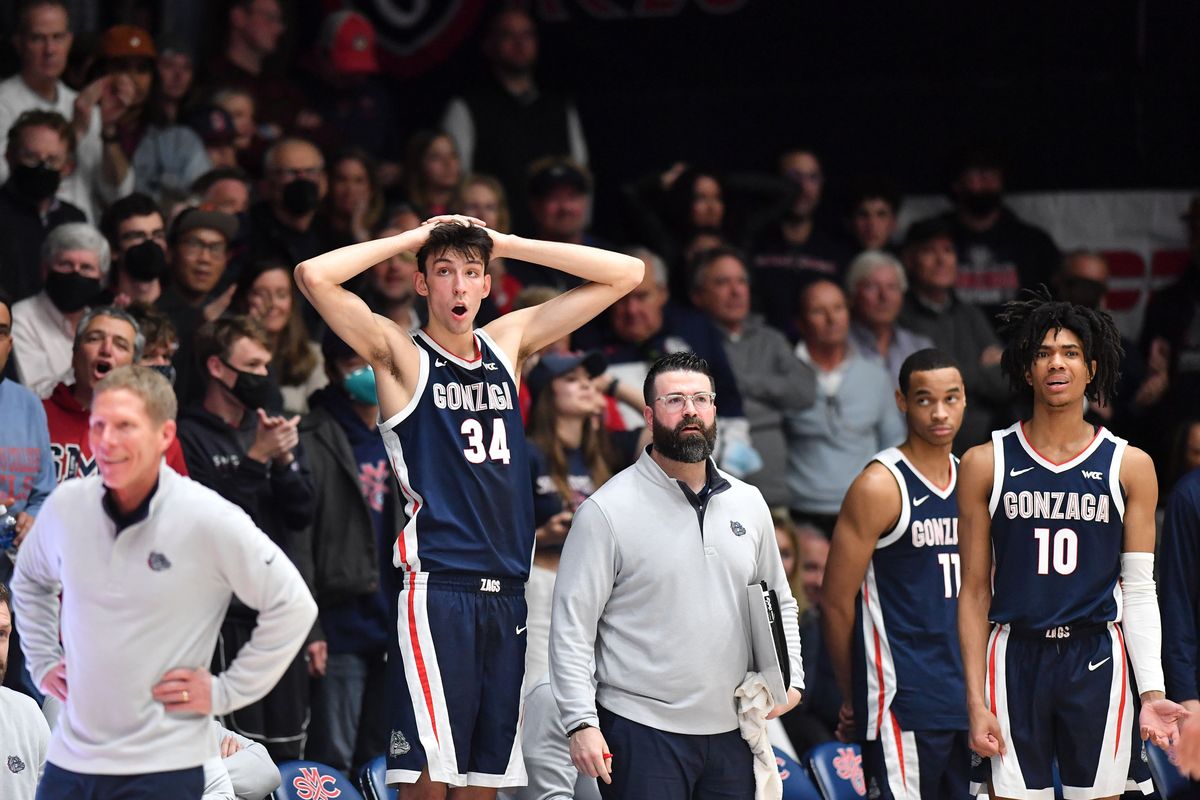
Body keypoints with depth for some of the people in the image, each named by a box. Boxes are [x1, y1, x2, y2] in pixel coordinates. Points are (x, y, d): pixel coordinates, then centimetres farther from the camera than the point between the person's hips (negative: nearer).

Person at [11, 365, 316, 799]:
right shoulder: (66, 506, 1)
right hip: (70, 760, 5)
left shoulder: (209, 520, -13)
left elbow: (293, 606, -7)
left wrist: (226, 690, -6)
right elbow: (29, 581, 23)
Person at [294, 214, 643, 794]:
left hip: (506, 592, 5)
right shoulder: (401, 354, 1)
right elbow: (314, 277, -15)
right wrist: (412, 240, -2)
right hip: (435, 588, -5)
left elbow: (625, 274, 16)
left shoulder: (509, 343, 14)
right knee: (428, 777, -13)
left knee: (487, 775, 7)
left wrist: (504, 244, 9)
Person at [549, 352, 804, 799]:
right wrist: (581, 723, -15)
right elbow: (572, 624, -7)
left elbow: (780, 604, 23)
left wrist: (790, 678, 7)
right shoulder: (608, 510, -5)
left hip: (730, 732, 5)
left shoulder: (748, 505, 11)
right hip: (641, 730, -5)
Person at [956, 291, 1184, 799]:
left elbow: (1139, 591, 5)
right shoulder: (985, 465, 4)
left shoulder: (1129, 466, 5)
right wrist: (976, 702, -2)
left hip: (1097, 661, 0)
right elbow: (974, 593, 5)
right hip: (1016, 658, 0)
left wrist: (1152, 692, -7)